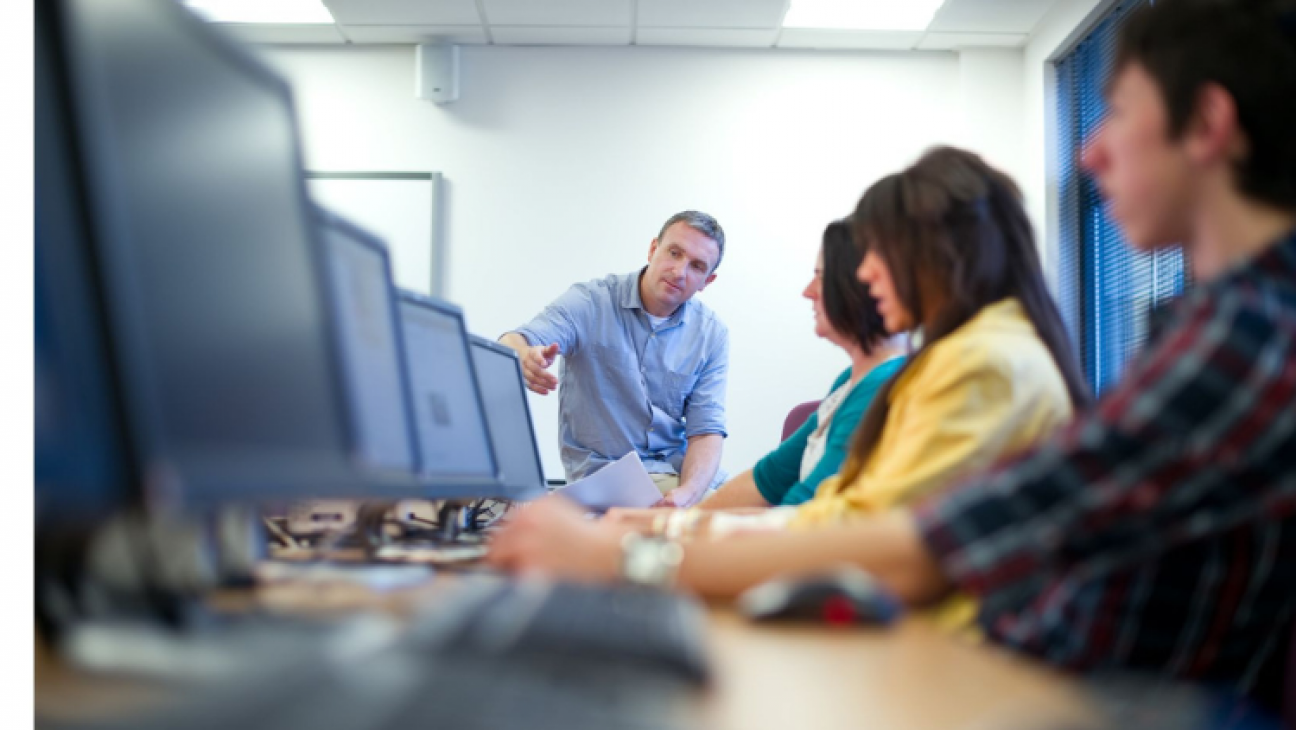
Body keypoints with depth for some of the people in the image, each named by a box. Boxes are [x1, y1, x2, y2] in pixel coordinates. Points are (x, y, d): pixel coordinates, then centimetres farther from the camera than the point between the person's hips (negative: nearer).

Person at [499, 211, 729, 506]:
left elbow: (706, 430, -1)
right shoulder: (591, 302, -3)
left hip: (682, 473, 3)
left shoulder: (712, 334, 6)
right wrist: (526, 359, -45)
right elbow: (513, 345, -18)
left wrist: (687, 493, -22)